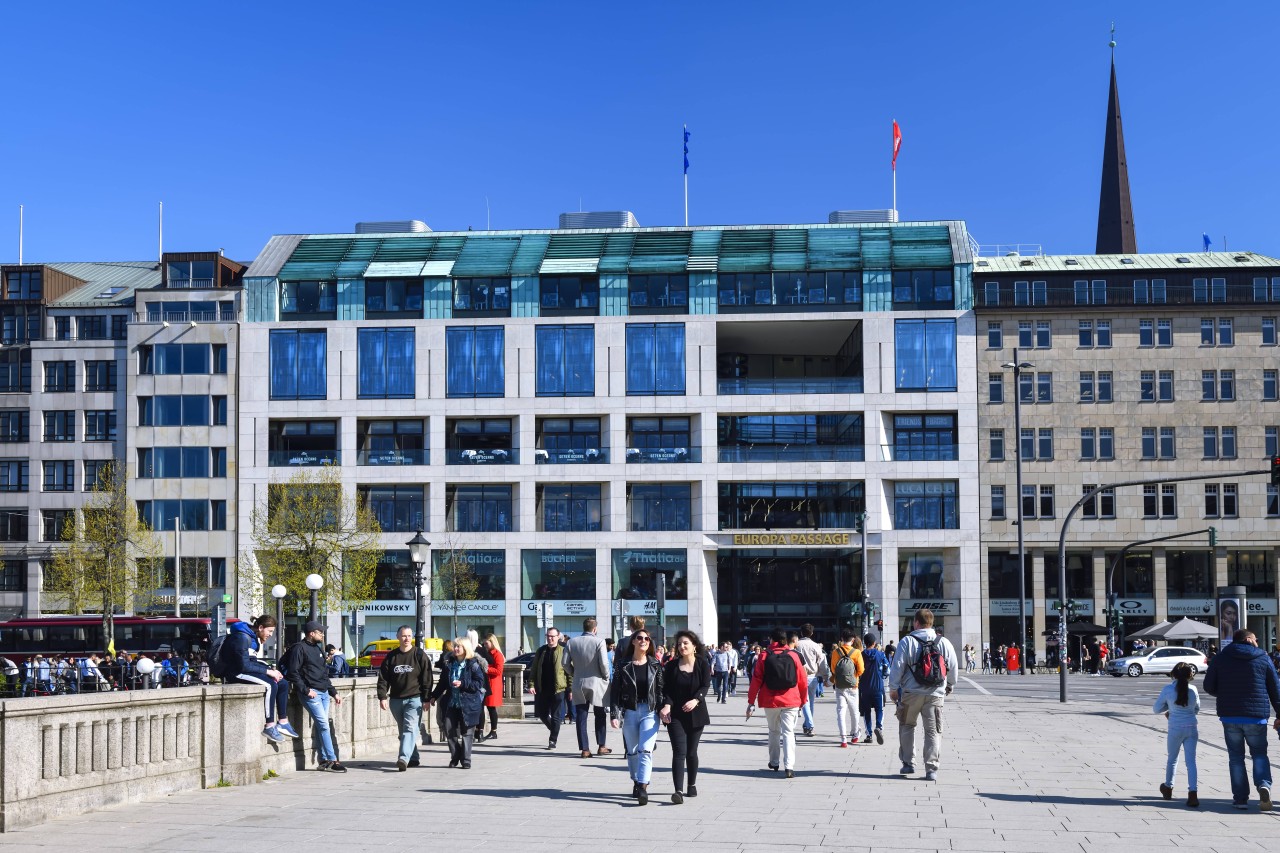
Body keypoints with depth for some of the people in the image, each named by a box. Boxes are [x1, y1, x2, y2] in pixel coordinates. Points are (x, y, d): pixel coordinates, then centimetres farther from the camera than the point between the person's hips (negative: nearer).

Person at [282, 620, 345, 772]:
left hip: (324, 692, 8)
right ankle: (332, 760, -13)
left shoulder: (317, 649, 22)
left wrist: (334, 693, 22)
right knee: (324, 725, -13)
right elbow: (293, 673, -12)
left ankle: (324, 760, 8)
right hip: (311, 693, -8)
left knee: (321, 726, 5)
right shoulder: (299, 648, -5)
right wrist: (306, 690, -17)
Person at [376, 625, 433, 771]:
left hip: (414, 699, -5)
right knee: (403, 730, 11)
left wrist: (426, 699, -7)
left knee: (410, 728, -16)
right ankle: (414, 758, 22)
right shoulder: (391, 656, 8)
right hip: (396, 699, 5)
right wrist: (382, 696, -4)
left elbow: (427, 679, -2)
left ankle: (404, 758, -27)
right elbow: (383, 678, 7)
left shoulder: (420, 655, -1)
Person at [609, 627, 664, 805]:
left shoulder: (655, 665, 5)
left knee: (645, 750, -13)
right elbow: (615, 691, 1)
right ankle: (636, 783, 27)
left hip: (650, 712, -1)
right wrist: (615, 714, -7)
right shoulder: (624, 666, 3)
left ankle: (643, 787, -21)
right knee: (632, 751, 10)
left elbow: (661, 690, 4)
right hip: (629, 712, 1)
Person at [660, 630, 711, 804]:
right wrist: (667, 705, -21)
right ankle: (679, 791, -20)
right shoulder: (671, 666, 3)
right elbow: (667, 689, -2)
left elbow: (705, 686, -10)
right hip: (675, 714, 0)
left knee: (691, 751, 10)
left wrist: (695, 700, -29)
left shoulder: (703, 664, 0)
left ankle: (692, 785, 31)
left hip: (695, 713, 0)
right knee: (679, 752, -11)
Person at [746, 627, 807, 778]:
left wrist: (751, 702, 2)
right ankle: (789, 766, -17)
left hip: (770, 702, 1)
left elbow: (756, 681, -3)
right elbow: (803, 680, 2)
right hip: (791, 701, -1)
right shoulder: (793, 655, -1)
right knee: (788, 732, -3)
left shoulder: (764, 657, -2)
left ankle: (774, 763, 30)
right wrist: (803, 700, 15)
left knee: (774, 731, 20)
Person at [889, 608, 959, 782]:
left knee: (907, 727, 18)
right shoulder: (944, 643, 2)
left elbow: (897, 667, -6)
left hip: (911, 693, -1)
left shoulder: (907, 641, -6)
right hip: (935, 695, 1)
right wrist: (950, 686, 25)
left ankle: (908, 763, 20)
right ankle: (931, 769, -2)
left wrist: (893, 688, 5)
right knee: (933, 731, 5)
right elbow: (953, 669, 7)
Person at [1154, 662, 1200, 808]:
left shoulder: (1168, 689, -7)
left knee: (1172, 759, 18)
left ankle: (1168, 788, 34)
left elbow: (1156, 709, 1)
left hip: (1175, 729, -1)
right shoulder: (1193, 690, 1)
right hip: (1192, 728, 1)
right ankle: (1192, 793, -13)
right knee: (1191, 761, 0)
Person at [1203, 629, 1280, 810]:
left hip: (1230, 715, 1)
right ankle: (1264, 785, -12)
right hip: (1256, 716, 0)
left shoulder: (1220, 658, 3)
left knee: (1236, 757, 9)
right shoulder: (1263, 659, 2)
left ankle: (1240, 798, 6)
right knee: (1259, 754, 13)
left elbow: (1209, 687, 4)